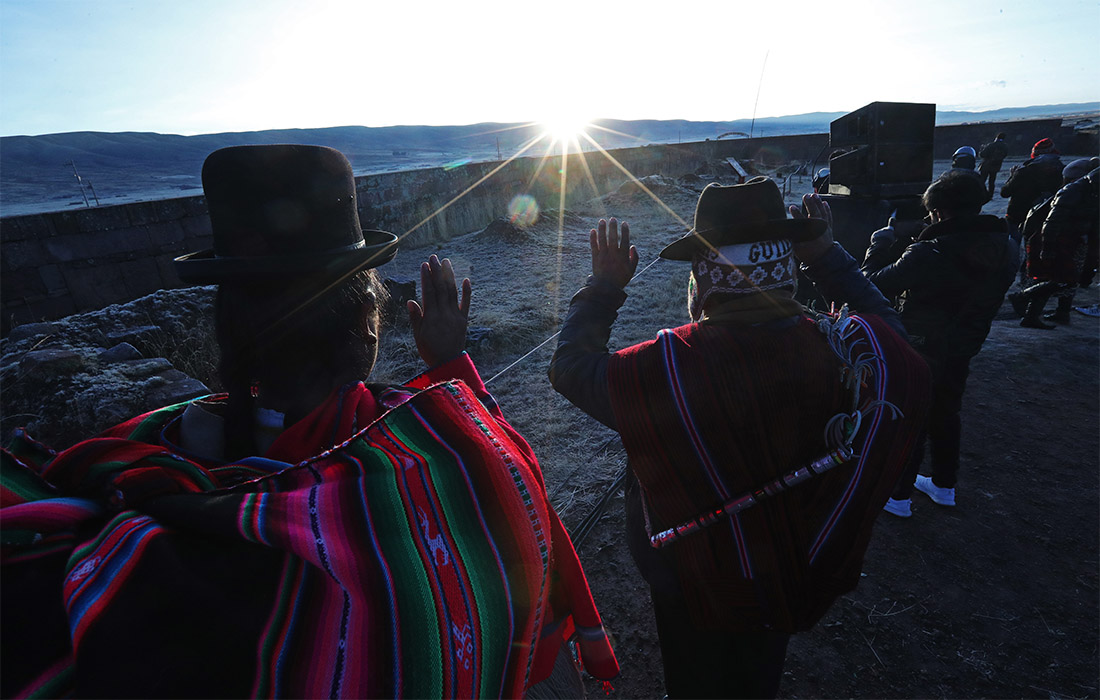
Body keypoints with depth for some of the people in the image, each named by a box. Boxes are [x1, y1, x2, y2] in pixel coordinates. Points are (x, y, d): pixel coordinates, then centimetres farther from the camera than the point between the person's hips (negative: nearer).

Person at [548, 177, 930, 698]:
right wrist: (827, 256, 6)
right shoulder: (850, 347, -25)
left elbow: (570, 366, -19)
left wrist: (605, 286, -8)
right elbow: (885, 320, 1)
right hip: (798, 574, 4)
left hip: (696, 587, -3)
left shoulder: (661, 372, -37)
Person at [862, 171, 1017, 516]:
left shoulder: (928, 254, -29)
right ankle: (944, 486, 40)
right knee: (945, 416, 23)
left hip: (919, 354, -7)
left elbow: (876, 284, -22)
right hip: (961, 353, 7)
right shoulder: (1007, 250, -4)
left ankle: (898, 495, 21)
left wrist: (880, 246, -7)